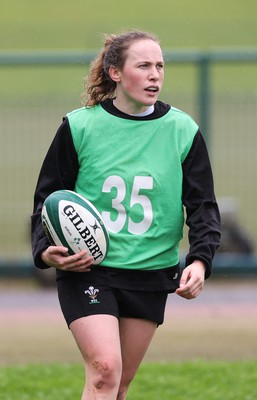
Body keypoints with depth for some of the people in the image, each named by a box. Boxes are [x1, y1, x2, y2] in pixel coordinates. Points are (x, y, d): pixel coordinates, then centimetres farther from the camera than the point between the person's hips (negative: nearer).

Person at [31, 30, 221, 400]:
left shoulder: (183, 131, 1)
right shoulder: (79, 127, -4)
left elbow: (203, 205, 3)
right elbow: (48, 196, 5)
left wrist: (200, 260, -13)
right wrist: (46, 250, -12)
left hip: (152, 273, 3)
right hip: (85, 270, -3)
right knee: (105, 370, -20)